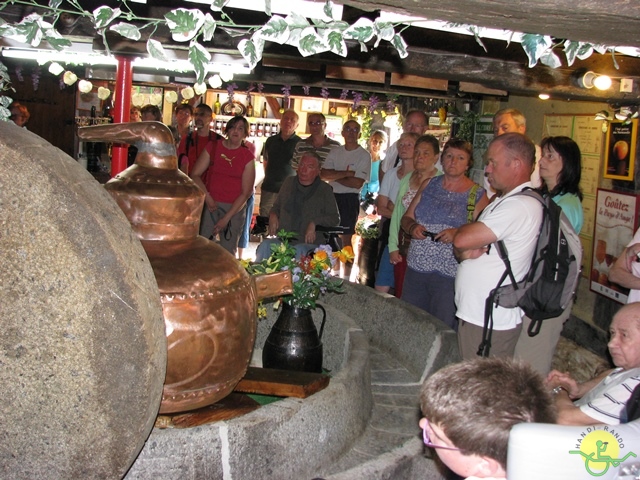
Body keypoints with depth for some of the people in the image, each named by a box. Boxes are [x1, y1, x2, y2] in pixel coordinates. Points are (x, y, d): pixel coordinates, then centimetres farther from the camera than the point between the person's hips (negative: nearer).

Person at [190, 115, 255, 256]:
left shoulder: (247, 156, 1)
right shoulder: (212, 147, 5)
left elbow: (245, 192, -3)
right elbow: (195, 174, 3)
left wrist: (226, 218, -9)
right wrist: (207, 197, -10)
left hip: (234, 208, 0)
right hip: (211, 205, 0)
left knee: (228, 253, 3)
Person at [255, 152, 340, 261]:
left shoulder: (325, 190, 6)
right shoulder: (289, 182, 18)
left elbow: (335, 218, 4)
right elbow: (277, 206, 30)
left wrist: (314, 223, -12)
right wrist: (273, 215, 7)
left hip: (310, 243, -3)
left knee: (300, 250, -39)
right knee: (265, 245, -30)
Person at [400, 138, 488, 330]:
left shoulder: (477, 195, 0)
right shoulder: (429, 185, 12)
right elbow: (406, 217, 15)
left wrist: (458, 233, -21)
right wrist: (412, 227, -7)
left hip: (449, 276, -4)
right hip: (416, 269, 4)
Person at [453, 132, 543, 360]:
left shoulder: (520, 206, -19)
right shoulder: (505, 202, 17)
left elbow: (462, 239, -23)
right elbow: (460, 244, 15)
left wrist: (463, 229, 0)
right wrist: (464, 253, -8)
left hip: (490, 321, -10)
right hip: (475, 314, 10)